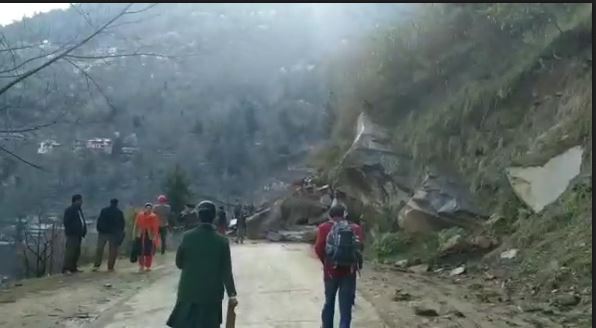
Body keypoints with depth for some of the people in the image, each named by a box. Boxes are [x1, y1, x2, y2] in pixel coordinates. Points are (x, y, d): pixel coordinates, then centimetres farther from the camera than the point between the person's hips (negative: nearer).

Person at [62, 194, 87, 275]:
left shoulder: (79, 210, 17)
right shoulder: (69, 210, -9)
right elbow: (66, 222, -13)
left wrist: (83, 232, 10)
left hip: (78, 234, 9)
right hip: (72, 235, -9)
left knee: (77, 252, 11)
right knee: (70, 251, -12)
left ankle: (73, 267, 18)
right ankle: (66, 269, -10)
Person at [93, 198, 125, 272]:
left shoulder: (103, 210, 4)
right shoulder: (119, 212, 1)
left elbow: (99, 221, 2)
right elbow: (122, 224, 4)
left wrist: (99, 229, 7)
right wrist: (120, 233, 13)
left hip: (103, 232, 1)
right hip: (114, 233, -1)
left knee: (99, 249, 8)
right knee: (112, 251, 4)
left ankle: (96, 265, 2)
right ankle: (110, 267, 3)